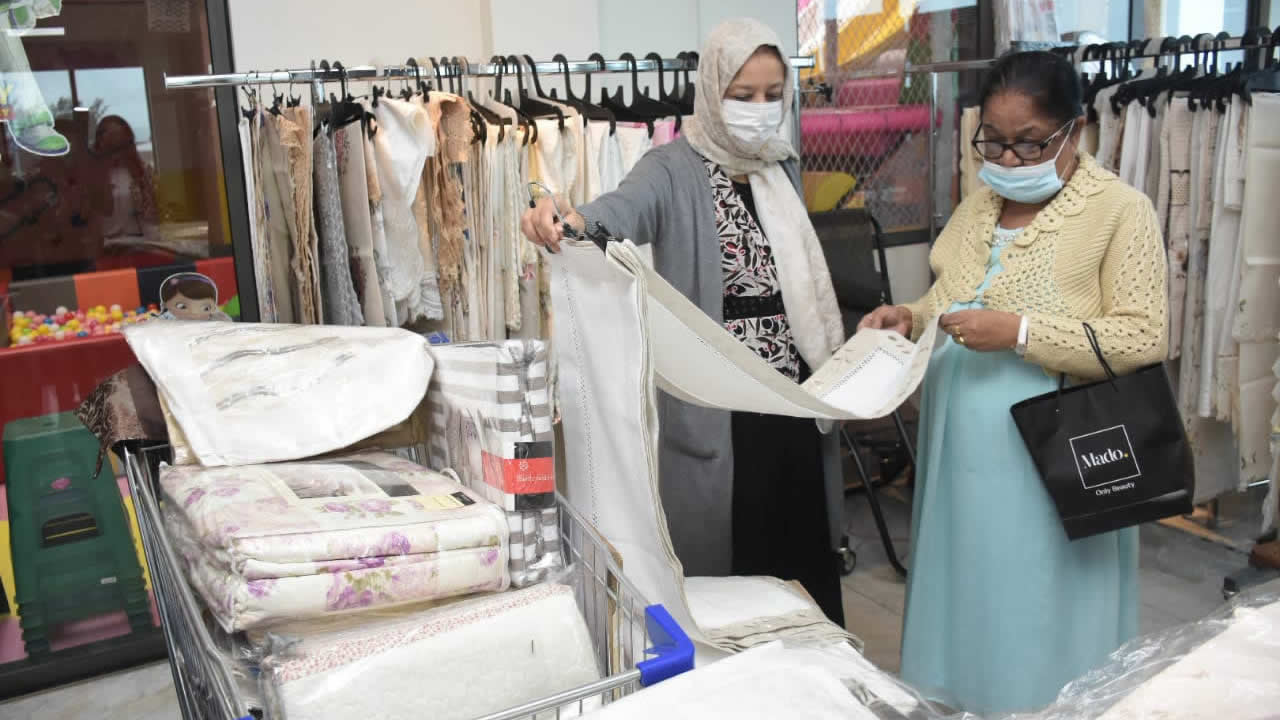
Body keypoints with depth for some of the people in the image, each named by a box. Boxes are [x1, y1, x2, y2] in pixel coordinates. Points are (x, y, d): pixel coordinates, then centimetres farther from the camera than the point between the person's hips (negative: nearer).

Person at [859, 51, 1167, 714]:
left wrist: (1020, 333, -23)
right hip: (963, 455, 6)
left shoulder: (1121, 211, -8)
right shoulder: (975, 210, 11)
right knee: (966, 607, 15)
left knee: (1039, 624, 5)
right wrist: (909, 319, -1)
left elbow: (1144, 338, -15)